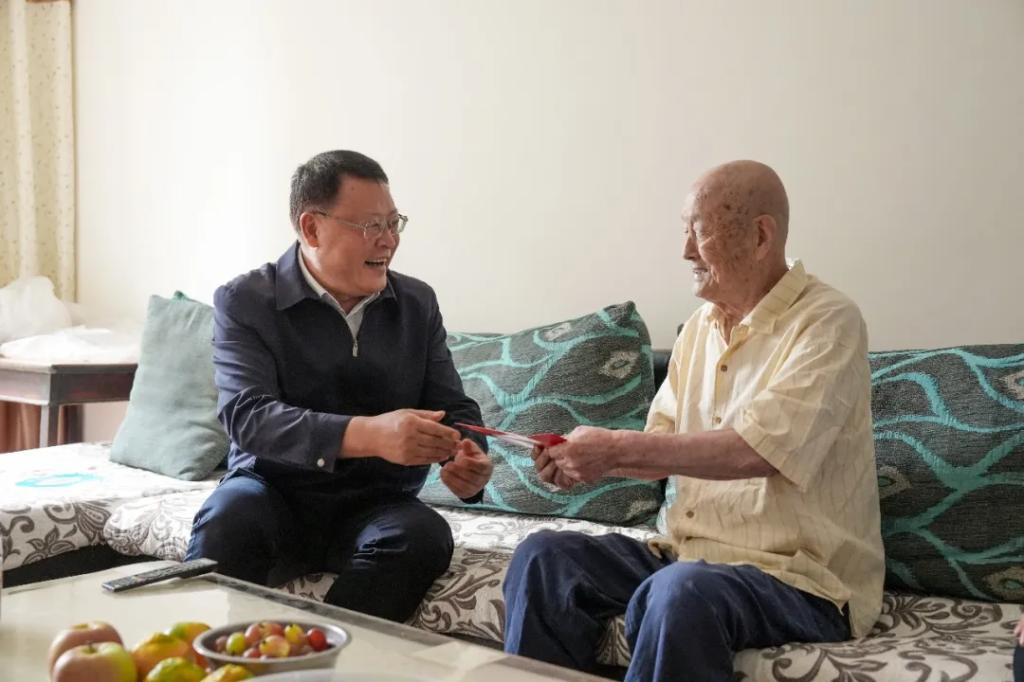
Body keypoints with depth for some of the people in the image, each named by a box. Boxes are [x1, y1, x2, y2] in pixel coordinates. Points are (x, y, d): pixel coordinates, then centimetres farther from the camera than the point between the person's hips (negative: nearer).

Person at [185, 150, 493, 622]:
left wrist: (468, 458, -19)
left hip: (374, 504, 3)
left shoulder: (418, 304, 7)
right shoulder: (244, 301, -5)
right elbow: (245, 414, -19)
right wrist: (369, 435, -36)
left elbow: (453, 406, 7)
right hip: (274, 490, -2)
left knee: (425, 536, -30)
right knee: (226, 524, -35)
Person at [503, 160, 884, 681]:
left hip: (800, 577, -7)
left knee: (681, 592, -36)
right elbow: (665, 447, 13)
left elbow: (759, 450, -26)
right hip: (689, 552, 7)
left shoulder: (827, 322, -13)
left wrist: (616, 447, -22)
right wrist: (590, 461, -7)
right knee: (543, 556, -6)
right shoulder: (699, 328, 11)